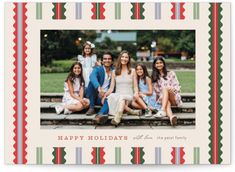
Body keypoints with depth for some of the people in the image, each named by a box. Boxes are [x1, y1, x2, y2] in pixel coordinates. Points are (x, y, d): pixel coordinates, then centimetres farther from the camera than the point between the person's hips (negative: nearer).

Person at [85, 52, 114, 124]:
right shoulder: (97, 69, -2)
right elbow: (92, 77, -26)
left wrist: (106, 94, -18)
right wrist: (99, 88, -45)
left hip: (106, 96, 1)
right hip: (95, 96, 0)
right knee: (92, 82, -25)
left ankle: (100, 114, -62)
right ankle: (91, 108, -21)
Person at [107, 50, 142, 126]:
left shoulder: (132, 71, 10)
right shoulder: (115, 72, 14)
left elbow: (135, 86, 7)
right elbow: (111, 88, 10)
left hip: (128, 95, -2)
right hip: (117, 94, 2)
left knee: (122, 98, -38)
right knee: (110, 97, -35)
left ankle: (117, 117, -57)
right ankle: (131, 111, -33)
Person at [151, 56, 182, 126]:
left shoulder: (171, 73, 10)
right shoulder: (155, 77, 15)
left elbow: (177, 86, 3)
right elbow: (157, 90, 9)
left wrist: (172, 89, -20)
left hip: (174, 98, -1)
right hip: (163, 99, 1)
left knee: (165, 88, -31)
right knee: (167, 103, -36)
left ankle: (162, 110, -51)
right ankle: (171, 117, -69)